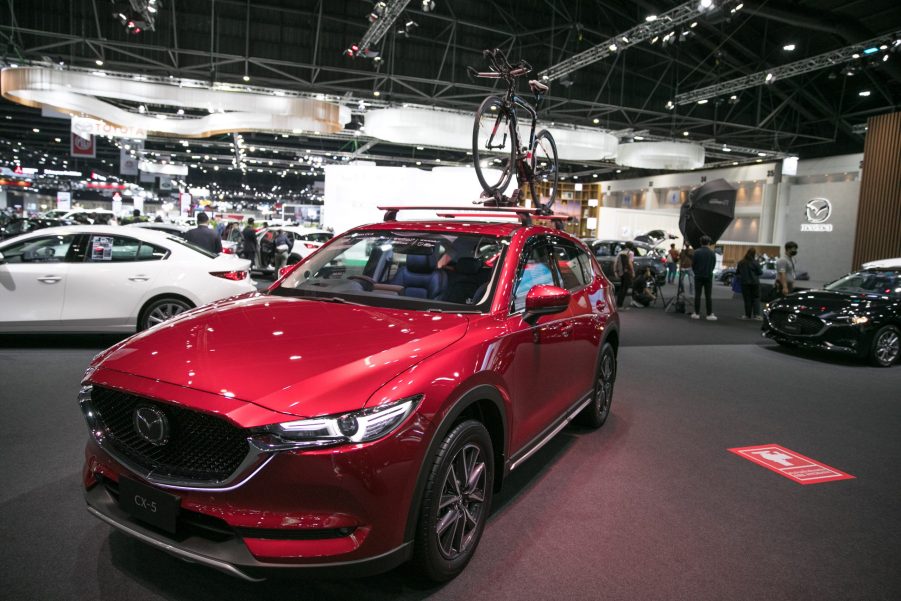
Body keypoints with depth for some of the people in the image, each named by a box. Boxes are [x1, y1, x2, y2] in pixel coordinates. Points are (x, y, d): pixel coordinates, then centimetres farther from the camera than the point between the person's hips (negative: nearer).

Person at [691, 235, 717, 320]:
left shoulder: (697, 252, -9)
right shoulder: (712, 253, -3)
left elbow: (693, 264, -3)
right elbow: (714, 265, 5)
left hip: (698, 276, -1)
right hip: (708, 276, 1)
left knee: (697, 295, 4)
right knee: (708, 296, 4)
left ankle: (697, 313, 6)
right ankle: (709, 314, 3)